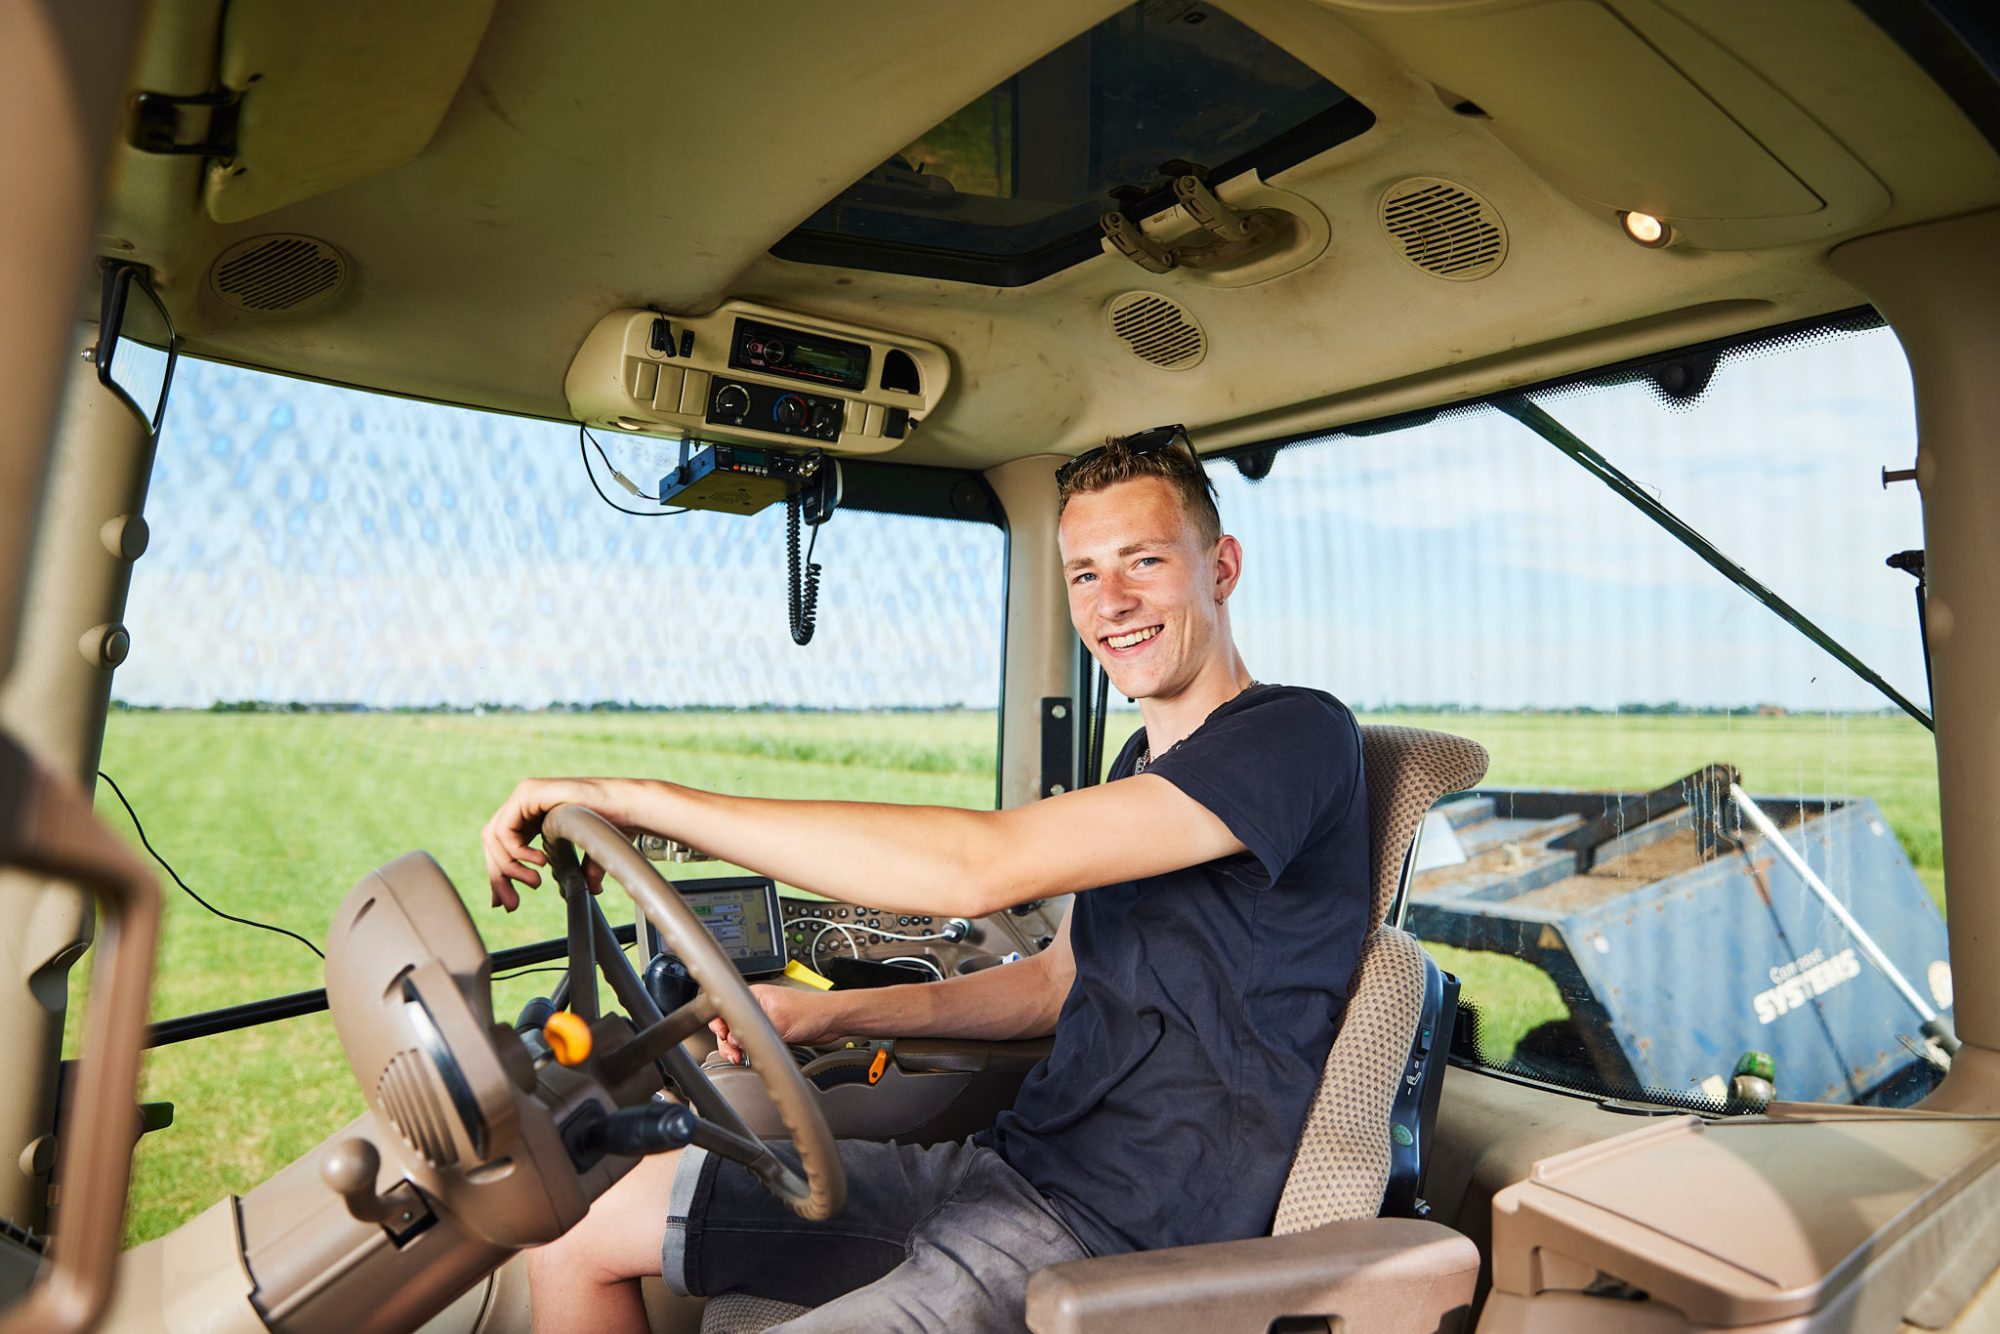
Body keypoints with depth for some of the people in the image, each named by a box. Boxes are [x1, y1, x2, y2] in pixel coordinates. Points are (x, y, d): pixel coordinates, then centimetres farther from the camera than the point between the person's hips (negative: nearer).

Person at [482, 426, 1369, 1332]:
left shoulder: (1299, 737, -17)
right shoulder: (1141, 766, 12)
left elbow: (977, 866, -28)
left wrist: (639, 799, -24)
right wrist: (829, 1014, 9)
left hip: (1120, 1236, -8)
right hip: (1012, 1160, 8)